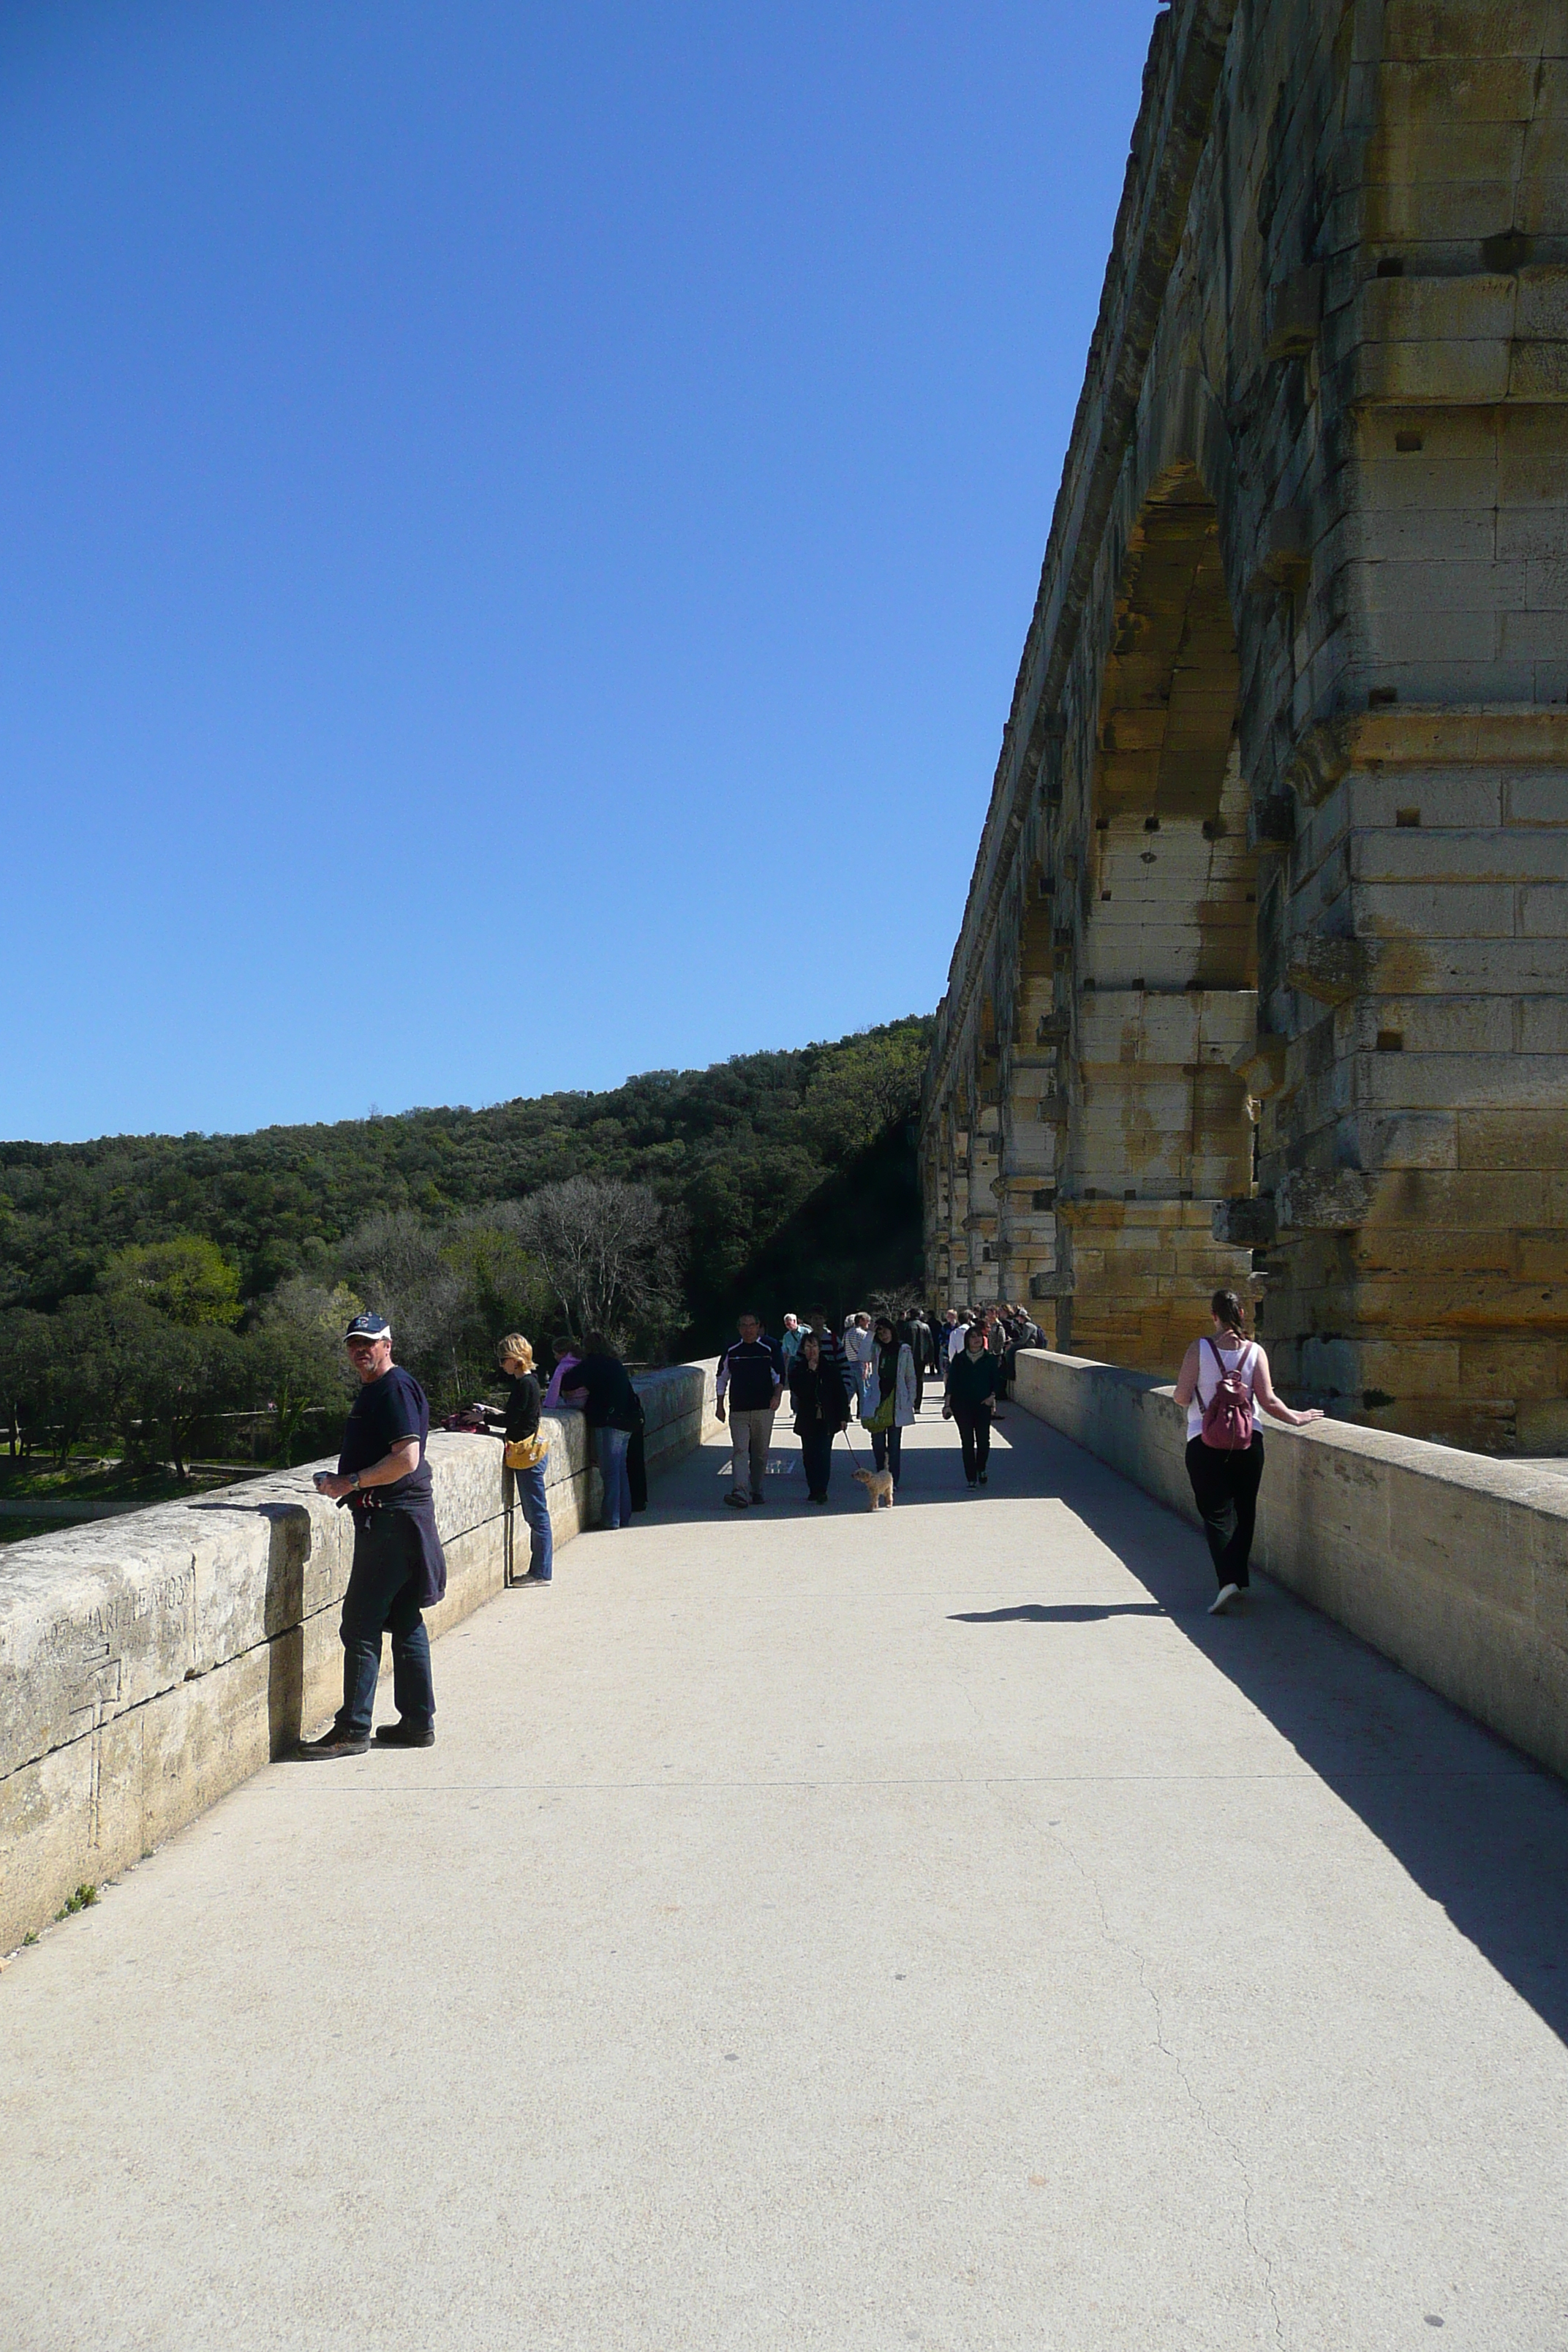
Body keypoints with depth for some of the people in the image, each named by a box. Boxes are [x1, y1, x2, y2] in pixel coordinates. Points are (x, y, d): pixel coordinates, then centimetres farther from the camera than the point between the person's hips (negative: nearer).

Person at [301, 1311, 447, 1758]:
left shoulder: (395, 1388, -14)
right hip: (385, 1517, 11)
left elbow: (407, 1458, -24)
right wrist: (342, 1482, 15)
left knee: (360, 1626, -6)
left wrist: (352, 1482, -19)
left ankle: (353, 1729, -1)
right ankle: (418, 1722, 19)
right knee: (404, 1621, 13)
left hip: (392, 1518, -11)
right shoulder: (373, 1390, 18)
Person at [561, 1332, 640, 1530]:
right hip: (626, 1421, 8)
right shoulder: (615, 1363, 15)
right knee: (620, 1470, 14)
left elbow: (569, 1382, -18)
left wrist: (565, 1391, 4)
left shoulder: (592, 1364, -9)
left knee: (610, 1472, -3)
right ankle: (624, 1516, 19)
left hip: (608, 1422, -8)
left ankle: (612, 1518, -1)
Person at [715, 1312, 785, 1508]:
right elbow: (722, 1379, 17)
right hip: (738, 1410, 0)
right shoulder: (731, 1351, 9)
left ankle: (757, 1490, 21)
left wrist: (777, 1396, -10)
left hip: (764, 1410, 0)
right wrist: (720, 1405, 14)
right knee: (739, 1451, -12)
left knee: (761, 1453, 7)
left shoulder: (769, 1348, 4)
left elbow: (779, 1375, 5)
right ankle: (740, 1493, -21)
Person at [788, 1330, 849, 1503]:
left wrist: (843, 1416, 2)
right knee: (809, 1456, 5)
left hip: (827, 1419, -1)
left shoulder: (830, 1368, 4)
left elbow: (840, 1393, 6)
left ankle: (821, 1491, -12)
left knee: (823, 1455, -10)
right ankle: (814, 1490, 17)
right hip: (807, 1419, 1)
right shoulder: (797, 1370, 3)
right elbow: (799, 1392, -12)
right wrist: (810, 1372, -12)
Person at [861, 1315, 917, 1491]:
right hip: (877, 1401, 1)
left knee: (895, 1444, -1)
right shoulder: (875, 1349, 6)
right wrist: (870, 1333, -13)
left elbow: (911, 1378, 9)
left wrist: (911, 1401, 2)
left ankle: (893, 1482, 2)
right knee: (878, 1443, 3)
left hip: (897, 1402, -1)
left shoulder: (904, 1350, 5)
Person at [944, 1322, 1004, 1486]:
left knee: (983, 1440, -4)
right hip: (962, 1405, 0)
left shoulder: (990, 1359, 5)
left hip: (982, 1405, 0)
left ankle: (982, 1469, 25)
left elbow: (996, 1380, 8)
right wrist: (947, 1404, -4)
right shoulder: (959, 1359, 4)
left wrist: (992, 1396, -8)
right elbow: (951, 1382, 2)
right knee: (967, 1442, 0)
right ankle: (971, 1479, 7)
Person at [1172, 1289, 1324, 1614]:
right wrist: (1295, 1419, 13)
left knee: (1216, 1514, 0)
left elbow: (1181, 1397, -6)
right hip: (1247, 1440, 3)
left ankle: (1228, 1581, -15)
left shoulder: (1199, 1349, -7)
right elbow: (1268, 1401, -3)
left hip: (1205, 1441, -2)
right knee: (1244, 1511, 16)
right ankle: (1239, 1577, 22)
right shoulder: (1255, 1352, -1)